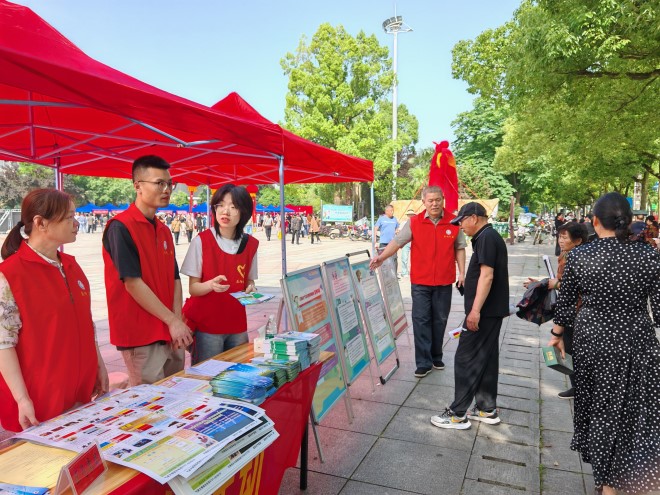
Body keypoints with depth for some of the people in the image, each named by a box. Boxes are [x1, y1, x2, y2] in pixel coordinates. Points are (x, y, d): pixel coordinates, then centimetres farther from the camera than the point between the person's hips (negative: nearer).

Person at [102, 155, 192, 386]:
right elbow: (133, 283, -18)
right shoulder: (120, 227, -13)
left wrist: (178, 323, -3)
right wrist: (172, 321, -15)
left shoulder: (164, 230, 11)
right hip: (141, 335, -7)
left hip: (170, 335, 8)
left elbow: (174, 279, 10)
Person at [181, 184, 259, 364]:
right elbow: (193, 288, -8)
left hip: (238, 326, 4)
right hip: (206, 327, -3)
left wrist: (250, 288, -9)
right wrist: (211, 285, -28)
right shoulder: (201, 241, -9)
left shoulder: (251, 244, 1)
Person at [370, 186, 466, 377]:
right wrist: (382, 256, -23)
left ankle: (436, 357, 30)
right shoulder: (414, 222, -4)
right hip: (420, 282, -1)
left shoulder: (454, 222, 0)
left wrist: (462, 272, 2)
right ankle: (424, 363, 8)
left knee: (440, 320, 13)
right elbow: (398, 241, -9)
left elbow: (459, 248, 7)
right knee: (421, 320, 0)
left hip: (444, 282, 1)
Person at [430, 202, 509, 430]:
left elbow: (487, 276, -24)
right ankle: (487, 409, 23)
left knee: (466, 360, -5)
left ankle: (458, 414, 2)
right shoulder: (492, 237, 17)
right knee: (487, 359, 14)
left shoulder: (486, 238, -15)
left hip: (484, 311, -10)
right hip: (492, 310, 10)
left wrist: (475, 310, -26)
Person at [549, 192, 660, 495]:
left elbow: (565, 302, -2)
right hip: (636, 342, -1)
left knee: (597, 402, 20)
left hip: (591, 340, 1)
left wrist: (557, 334, 12)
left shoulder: (578, 256, -10)